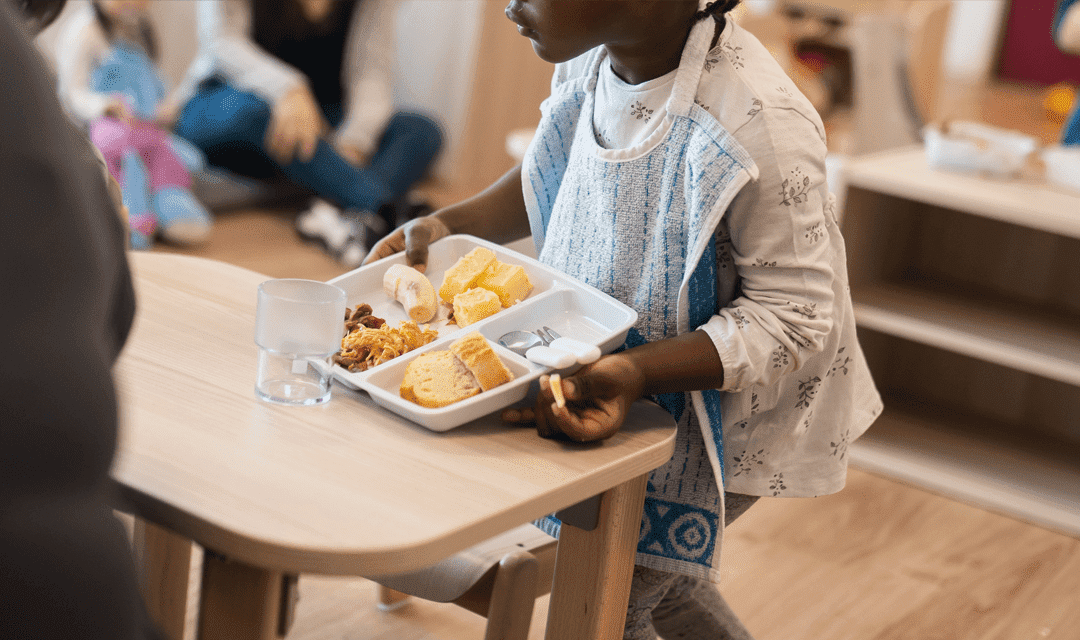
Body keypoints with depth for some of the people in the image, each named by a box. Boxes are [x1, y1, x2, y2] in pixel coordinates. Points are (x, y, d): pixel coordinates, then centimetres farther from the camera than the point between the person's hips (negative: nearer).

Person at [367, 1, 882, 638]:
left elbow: (795, 317, -28)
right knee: (651, 571, 24)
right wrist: (448, 225, -7)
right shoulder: (588, 60, -12)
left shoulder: (759, 126, -35)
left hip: (726, 397, -7)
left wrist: (637, 371, -40)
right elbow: (550, 176, 9)